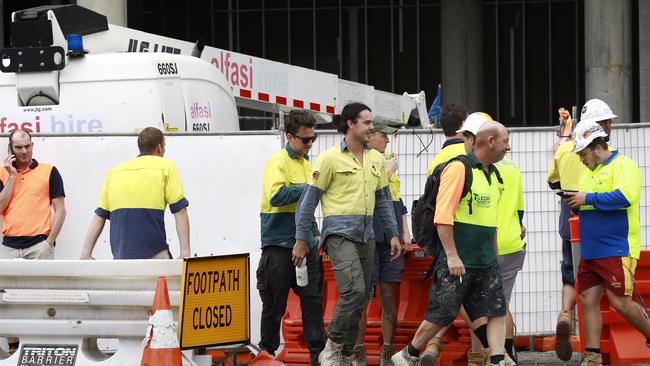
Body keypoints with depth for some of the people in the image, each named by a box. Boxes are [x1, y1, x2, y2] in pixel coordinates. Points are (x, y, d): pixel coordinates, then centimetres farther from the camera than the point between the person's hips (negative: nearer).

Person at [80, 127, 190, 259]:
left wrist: (86, 254, 12)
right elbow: (180, 211, -2)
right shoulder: (166, 167, 7)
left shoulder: (114, 172, 18)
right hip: (154, 254, -4)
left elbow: (99, 216, 15)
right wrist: (185, 252, -5)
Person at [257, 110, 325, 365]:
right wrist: (309, 187, -17)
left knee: (313, 300, 2)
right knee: (274, 305, 1)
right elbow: (276, 196, -24)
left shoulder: (305, 163, 16)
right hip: (279, 245, -7)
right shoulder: (278, 162, -8)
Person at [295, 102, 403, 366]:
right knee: (354, 290, -22)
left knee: (361, 298, 6)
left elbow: (383, 200, 21)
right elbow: (309, 200, -4)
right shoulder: (331, 158, -6)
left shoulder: (376, 160, 13)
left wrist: (393, 234, 14)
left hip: (366, 235, 7)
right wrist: (301, 240, -5)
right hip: (339, 232, -7)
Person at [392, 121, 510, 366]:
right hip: (457, 262, -8)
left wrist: (494, 257, 23)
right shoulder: (459, 168, -12)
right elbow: (443, 216, -18)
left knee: (496, 311, -1)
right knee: (441, 314, -1)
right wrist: (452, 256, -21)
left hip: (486, 263, 8)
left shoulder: (492, 174, 15)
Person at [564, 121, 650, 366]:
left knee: (620, 301, -12)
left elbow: (624, 196, -23)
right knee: (588, 300, 3)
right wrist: (576, 203, 4)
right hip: (590, 251, 8)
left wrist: (588, 198, -17)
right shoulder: (589, 172, 21)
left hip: (617, 250, -8)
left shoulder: (623, 165, -6)